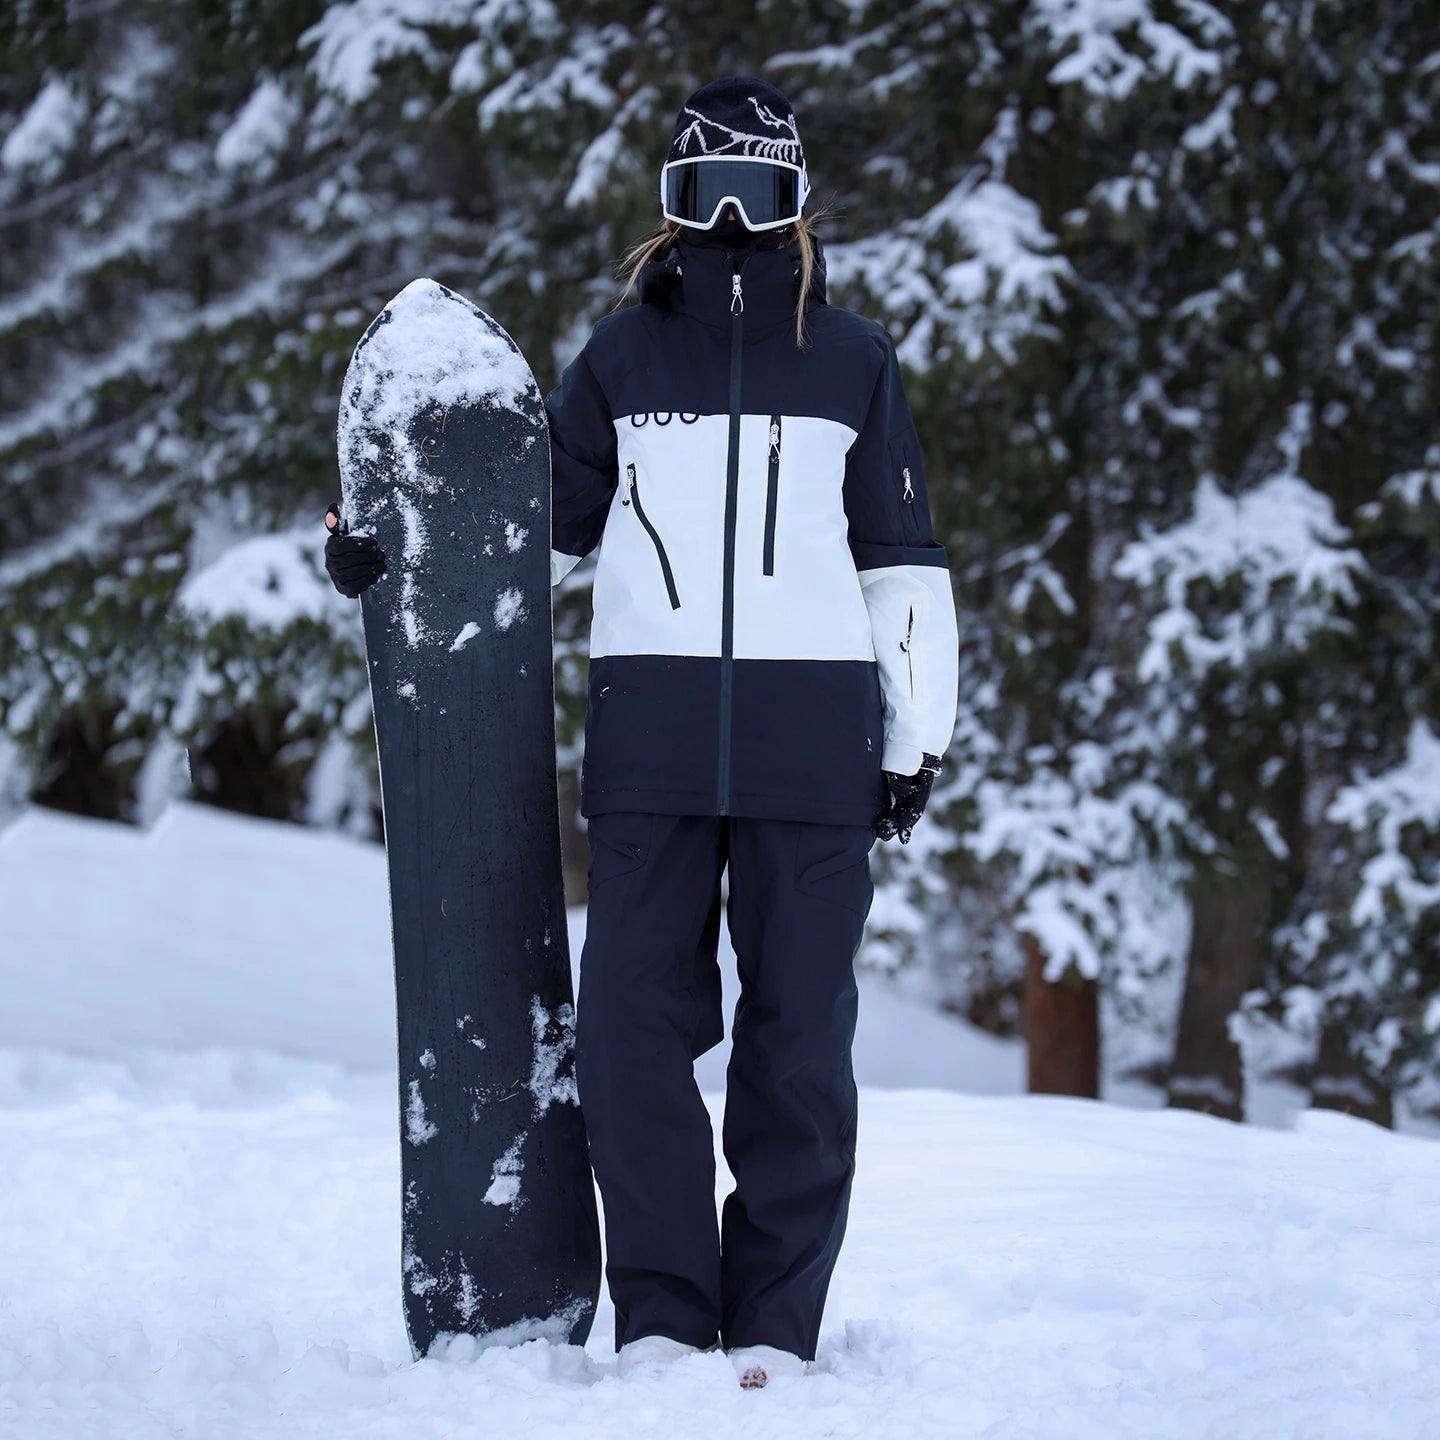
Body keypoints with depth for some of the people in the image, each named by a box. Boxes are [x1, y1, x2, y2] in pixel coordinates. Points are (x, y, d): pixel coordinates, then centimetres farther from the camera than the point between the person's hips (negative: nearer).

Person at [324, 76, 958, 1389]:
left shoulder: (854, 363, 10)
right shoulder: (620, 358, 14)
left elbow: (902, 562, 11)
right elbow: (540, 521, 21)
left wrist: (918, 741, 6)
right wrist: (393, 558, 6)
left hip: (811, 736, -1)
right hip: (650, 727, 1)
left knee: (798, 1026, 0)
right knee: (634, 1012, -6)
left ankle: (777, 1321, 6)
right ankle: (662, 1309, 1)